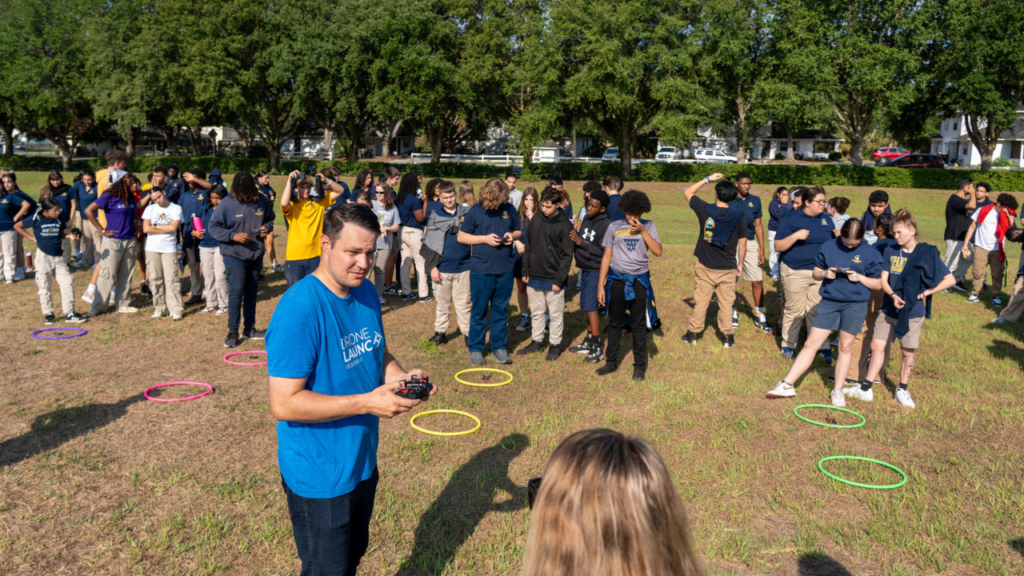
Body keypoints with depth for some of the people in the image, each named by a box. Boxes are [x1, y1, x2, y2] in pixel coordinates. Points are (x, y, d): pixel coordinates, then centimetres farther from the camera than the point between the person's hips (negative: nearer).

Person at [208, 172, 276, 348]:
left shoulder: (262, 202, -1)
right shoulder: (227, 204, -11)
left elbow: (270, 219, 16)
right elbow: (213, 227, -8)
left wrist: (267, 227, -6)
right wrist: (233, 236, -21)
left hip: (256, 255, 4)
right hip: (234, 256, -4)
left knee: (252, 291, 13)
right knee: (236, 291, -8)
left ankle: (249, 328, 26)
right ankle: (232, 331, 3)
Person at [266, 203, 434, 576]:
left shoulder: (366, 293, -1)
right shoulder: (299, 310, -27)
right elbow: (283, 403, -27)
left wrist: (401, 376, -9)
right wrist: (366, 403, -30)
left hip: (363, 462, 8)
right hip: (319, 475, -7)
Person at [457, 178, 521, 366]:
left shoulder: (509, 209, 4)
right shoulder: (475, 211, -4)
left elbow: (519, 231, 16)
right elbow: (461, 236, -2)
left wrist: (512, 235, -7)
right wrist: (485, 239, -13)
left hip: (505, 270, 3)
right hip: (481, 270, -3)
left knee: (501, 311, 12)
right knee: (479, 311, 6)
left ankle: (499, 347, 22)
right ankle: (476, 349, 17)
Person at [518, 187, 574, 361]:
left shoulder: (565, 225, -10)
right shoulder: (536, 221, 5)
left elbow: (567, 255, -10)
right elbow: (528, 247, 11)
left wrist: (559, 279, -14)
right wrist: (525, 271, 6)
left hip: (553, 279, -5)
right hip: (534, 277, 5)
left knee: (555, 314, 6)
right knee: (536, 312, 16)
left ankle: (555, 344, 19)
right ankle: (537, 341, 29)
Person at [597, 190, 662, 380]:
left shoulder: (648, 226, 1)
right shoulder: (614, 227, 0)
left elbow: (658, 251, -9)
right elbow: (607, 256, 3)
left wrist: (643, 231, -16)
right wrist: (600, 285, 0)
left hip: (639, 281, -1)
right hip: (617, 280, 1)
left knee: (639, 325, 6)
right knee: (615, 323, 10)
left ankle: (640, 365, 16)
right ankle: (611, 361, 23)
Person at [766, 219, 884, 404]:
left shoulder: (870, 253, -3)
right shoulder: (828, 247, 1)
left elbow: (877, 284, 2)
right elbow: (816, 272, 10)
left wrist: (859, 277, -14)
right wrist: (824, 273, -11)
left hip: (855, 305, -1)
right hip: (829, 301, 1)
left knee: (845, 347, 8)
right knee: (811, 344, 1)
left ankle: (837, 391, 22)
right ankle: (787, 385, 4)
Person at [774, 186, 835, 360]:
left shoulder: (826, 219, 10)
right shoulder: (791, 218, -4)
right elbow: (778, 246, -7)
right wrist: (795, 236, -21)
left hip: (820, 273, 3)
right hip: (796, 272, -3)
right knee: (794, 310, 4)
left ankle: (822, 346, 16)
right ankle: (788, 344, 19)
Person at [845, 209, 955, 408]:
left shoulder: (927, 253, -7)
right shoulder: (890, 251, 3)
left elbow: (950, 279, -4)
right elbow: (883, 279, 1)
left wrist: (927, 292, -10)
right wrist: (893, 295, -17)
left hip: (912, 312, -3)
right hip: (888, 309, 3)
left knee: (909, 352, 9)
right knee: (877, 345, 4)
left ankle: (902, 390, 26)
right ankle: (866, 388, 13)